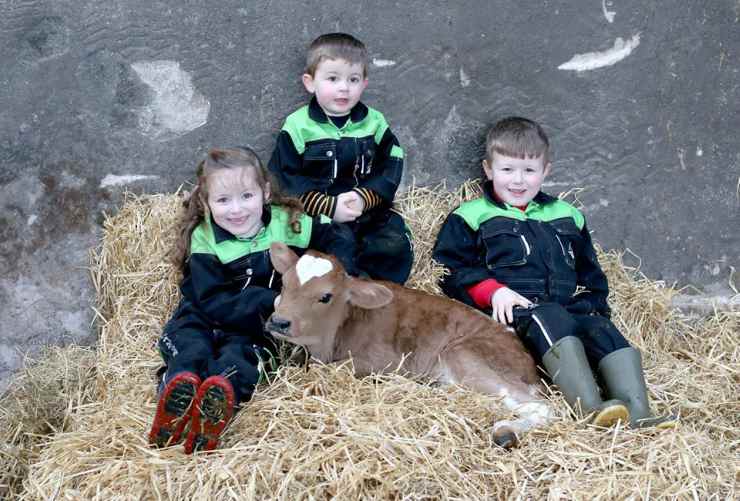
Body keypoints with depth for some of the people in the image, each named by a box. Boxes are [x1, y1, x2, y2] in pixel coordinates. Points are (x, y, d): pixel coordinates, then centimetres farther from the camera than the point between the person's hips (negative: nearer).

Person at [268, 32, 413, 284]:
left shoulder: (374, 123, 6)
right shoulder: (298, 127, -2)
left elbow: (389, 169, 4)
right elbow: (285, 180, -7)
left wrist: (365, 198, -16)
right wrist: (328, 207, -17)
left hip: (370, 213, 3)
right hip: (316, 216, -3)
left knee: (396, 246, -18)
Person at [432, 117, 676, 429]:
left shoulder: (566, 216, 29)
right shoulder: (471, 217, 15)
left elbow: (590, 273, 32)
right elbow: (450, 269, 4)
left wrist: (591, 307, 12)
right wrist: (493, 291, -11)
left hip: (569, 311, 5)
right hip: (513, 312, -5)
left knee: (602, 329, -25)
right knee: (551, 319, -35)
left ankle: (637, 413, -40)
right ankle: (590, 408, -51)